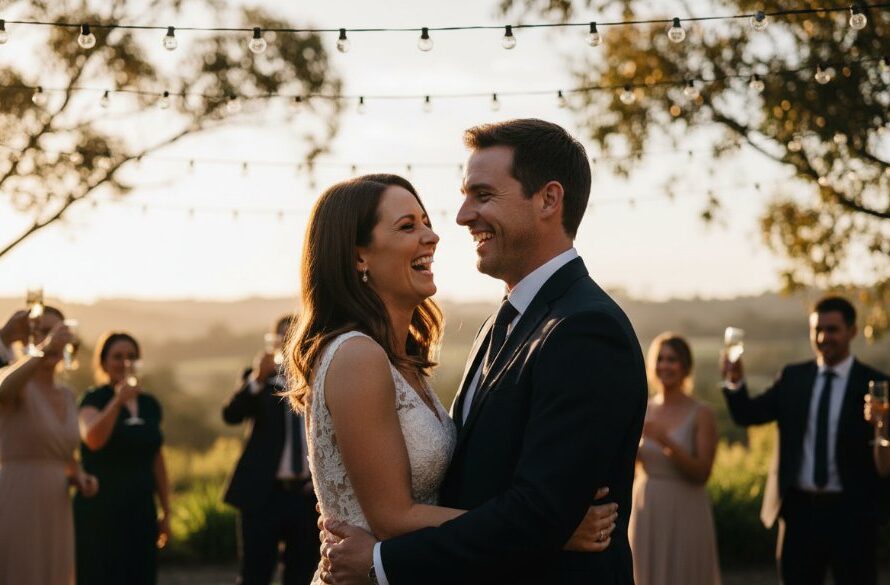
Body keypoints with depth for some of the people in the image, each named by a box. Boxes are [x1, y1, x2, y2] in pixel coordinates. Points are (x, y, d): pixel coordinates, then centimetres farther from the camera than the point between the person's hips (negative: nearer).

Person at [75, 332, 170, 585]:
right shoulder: (94, 399, -4)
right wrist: (118, 400, -30)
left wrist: (166, 511, 16)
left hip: (141, 511, 5)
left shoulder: (150, 404, 11)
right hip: (100, 511, -5)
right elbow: (93, 439, -24)